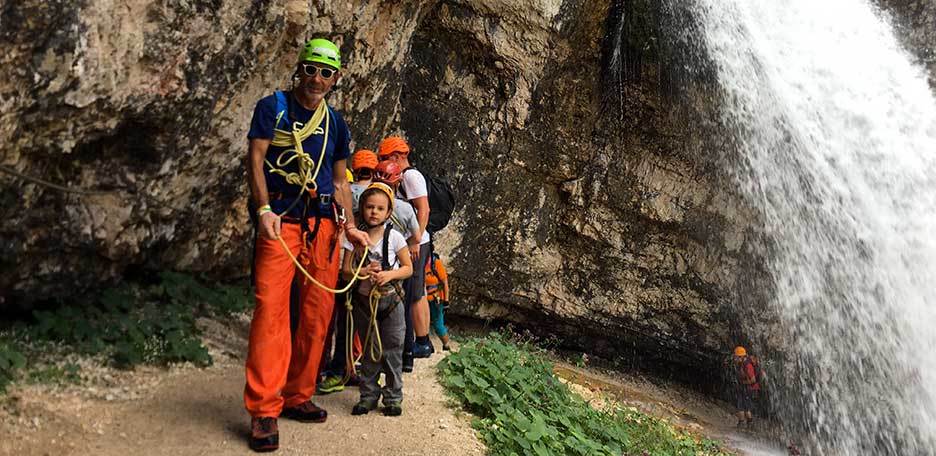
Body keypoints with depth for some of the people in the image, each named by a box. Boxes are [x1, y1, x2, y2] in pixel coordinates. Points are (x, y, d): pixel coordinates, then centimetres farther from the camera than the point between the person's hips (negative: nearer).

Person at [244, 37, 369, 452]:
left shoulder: (335, 123, 16)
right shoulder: (273, 107, 4)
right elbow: (255, 158, -5)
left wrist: (350, 226, 7)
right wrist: (264, 209, -18)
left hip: (324, 223, 5)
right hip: (281, 222, -5)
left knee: (318, 313, 4)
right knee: (271, 308, -13)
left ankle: (297, 396, 16)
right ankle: (263, 410, -9)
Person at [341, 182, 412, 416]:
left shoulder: (394, 237, -6)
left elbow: (408, 268, -1)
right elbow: (345, 270, -3)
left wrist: (389, 274, -18)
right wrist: (363, 272, -22)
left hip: (391, 300, -1)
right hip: (364, 300, 1)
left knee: (392, 350, 3)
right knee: (369, 351, 10)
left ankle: (393, 397, 14)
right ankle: (368, 395, 21)